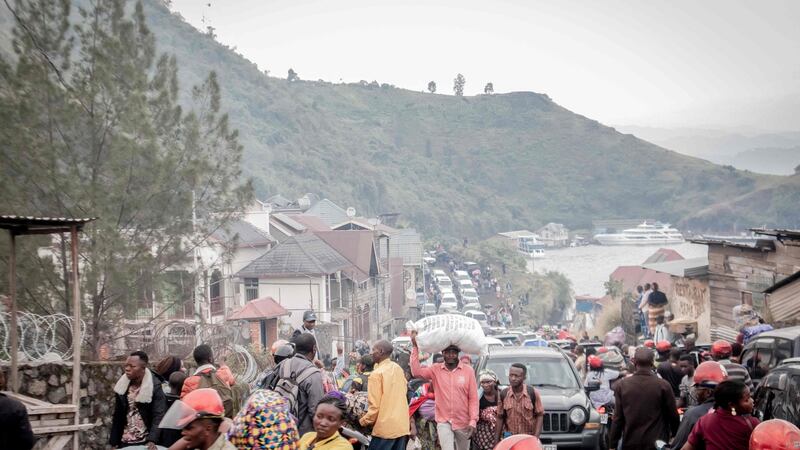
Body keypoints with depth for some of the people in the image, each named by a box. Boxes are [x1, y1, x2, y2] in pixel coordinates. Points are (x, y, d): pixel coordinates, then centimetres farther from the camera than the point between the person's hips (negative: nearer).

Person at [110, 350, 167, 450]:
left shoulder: (154, 387, -11)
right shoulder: (122, 385, 3)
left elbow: (158, 416, -18)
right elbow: (117, 416, 8)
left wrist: (152, 440, -30)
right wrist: (114, 442, 5)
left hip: (145, 442, -4)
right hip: (124, 441, 4)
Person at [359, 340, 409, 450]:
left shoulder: (377, 373, -13)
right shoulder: (398, 369, 9)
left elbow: (374, 405, -13)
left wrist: (365, 421, 2)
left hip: (385, 427, -7)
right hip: (402, 425, 7)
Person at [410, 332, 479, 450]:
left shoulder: (468, 371, -4)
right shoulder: (436, 369, -1)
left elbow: (473, 398, -3)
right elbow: (416, 371, -16)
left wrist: (473, 420, -10)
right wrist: (415, 346, -17)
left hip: (463, 423, 1)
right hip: (444, 422, -1)